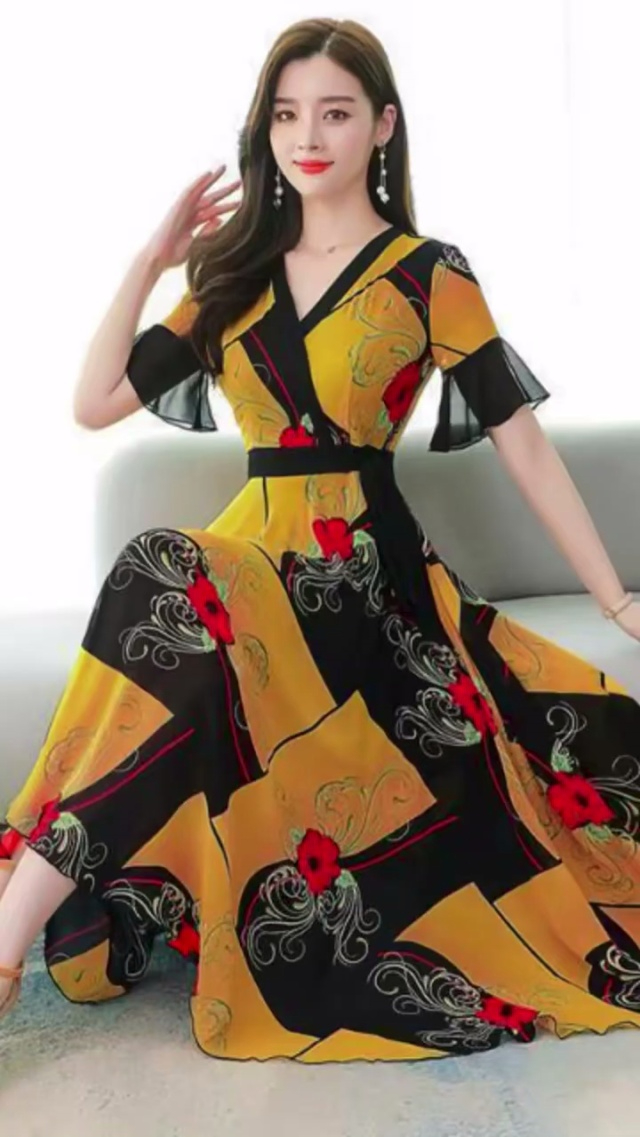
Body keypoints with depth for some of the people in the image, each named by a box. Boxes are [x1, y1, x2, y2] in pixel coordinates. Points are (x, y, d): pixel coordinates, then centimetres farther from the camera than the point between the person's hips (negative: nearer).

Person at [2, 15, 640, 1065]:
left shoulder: (427, 272, 2)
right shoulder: (237, 273, 15)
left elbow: (521, 439, -1)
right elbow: (94, 403, 12)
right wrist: (154, 257, 7)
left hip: (361, 566, -4)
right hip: (251, 557, 5)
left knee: (163, 577, -34)